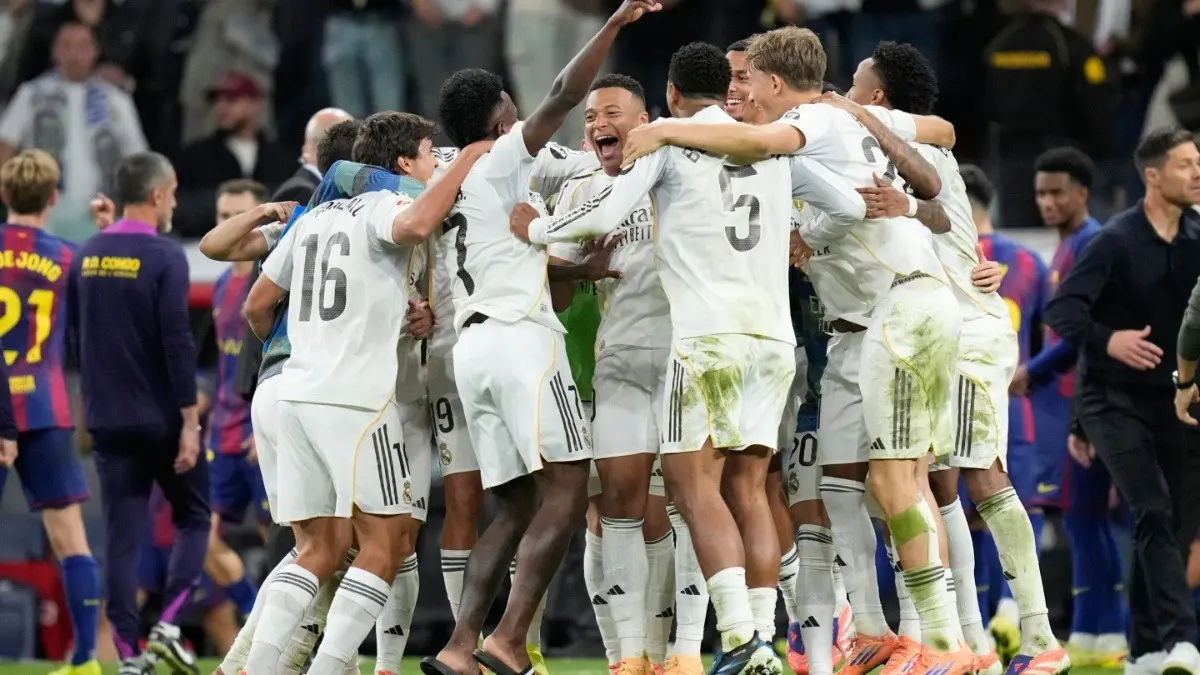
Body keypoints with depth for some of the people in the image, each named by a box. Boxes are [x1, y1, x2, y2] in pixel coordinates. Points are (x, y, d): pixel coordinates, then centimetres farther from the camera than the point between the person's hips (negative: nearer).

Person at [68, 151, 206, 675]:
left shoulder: (86, 258, 7)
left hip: (108, 421, 5)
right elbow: (177, 342, -16)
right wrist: (190, 420, -14)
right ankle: (168, 624, -4)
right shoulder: (164, 257, -12)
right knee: (193, 518, 12)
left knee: (122, 536, 5)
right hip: (162, 418, -5)